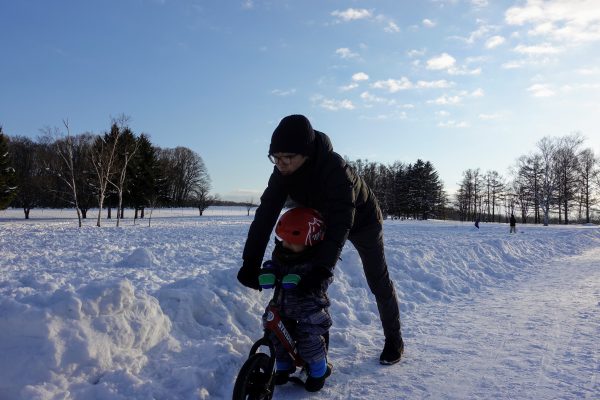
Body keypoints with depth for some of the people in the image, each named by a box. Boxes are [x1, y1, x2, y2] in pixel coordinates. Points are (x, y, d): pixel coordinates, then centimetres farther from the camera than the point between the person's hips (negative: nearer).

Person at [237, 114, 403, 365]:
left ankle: (394, 340, 25)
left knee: (379, 283, 6)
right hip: (323, 221, 5)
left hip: (362, 220, -5)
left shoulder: (335, 168, -43)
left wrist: (322, 268, -53)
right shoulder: (283, 171, -24)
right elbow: (266, 214, -27)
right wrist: (250, 263, -34)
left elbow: (341, 223, -46)